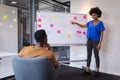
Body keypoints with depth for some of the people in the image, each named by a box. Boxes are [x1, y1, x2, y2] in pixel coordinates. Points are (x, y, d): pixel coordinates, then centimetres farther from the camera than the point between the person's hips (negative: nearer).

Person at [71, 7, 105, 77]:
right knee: (89, 55, 9)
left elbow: (102, 34, -9)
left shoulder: (100, 23, -8)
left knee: (96, 55, 4)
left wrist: (99, 44, -15)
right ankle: (87, 70, 19)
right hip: (89, 41, 5)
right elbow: (83, 26, 19)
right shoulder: (90, 22, 7)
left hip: (96, 41, -5)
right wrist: (76, 23, 6)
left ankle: (97, 71, 17)